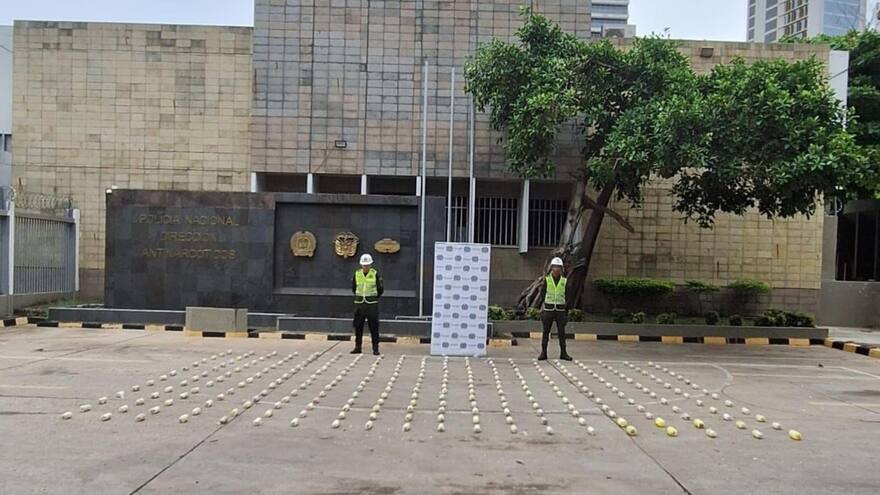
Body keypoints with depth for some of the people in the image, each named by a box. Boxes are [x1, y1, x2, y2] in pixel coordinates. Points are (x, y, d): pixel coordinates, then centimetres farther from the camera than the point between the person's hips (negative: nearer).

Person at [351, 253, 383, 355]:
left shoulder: (375, 274, -4)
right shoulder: (357, 274, 3)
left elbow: (380, 289, 5)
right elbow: (353, 287, 18)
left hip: (372, 304, -3)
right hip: (359, 304, 3)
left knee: (374, 327, -2)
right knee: (358, 326, 7)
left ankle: (375, 348, 5)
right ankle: (357, 347, 16)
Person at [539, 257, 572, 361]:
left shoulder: (564, 281, 4)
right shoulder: (546, 280, 0)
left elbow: (566, 297, 8)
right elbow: (542, 294, 1)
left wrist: (567, 311, 5)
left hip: (560, 310, 1)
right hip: (548, 309, -1)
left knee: (562, 332, 1)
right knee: (546, 332, 0)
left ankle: (563, 353, 10)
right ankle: (543, 353, 7)